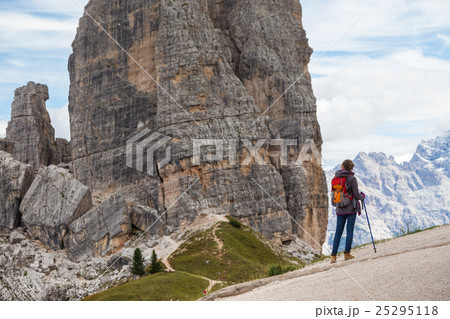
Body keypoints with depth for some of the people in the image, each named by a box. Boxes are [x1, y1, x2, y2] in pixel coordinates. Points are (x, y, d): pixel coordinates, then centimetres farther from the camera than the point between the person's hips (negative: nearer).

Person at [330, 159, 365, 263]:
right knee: (350, 230, 4)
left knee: (338, 232, 6)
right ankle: (347, 253, 4)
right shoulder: (352, 179, -10)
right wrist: (363, 196, 9)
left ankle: (333, 256, 2)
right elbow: (356, 195, -10)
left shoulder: (336, 178, 4)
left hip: (340, 209, 4)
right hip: (351, 208, -4)